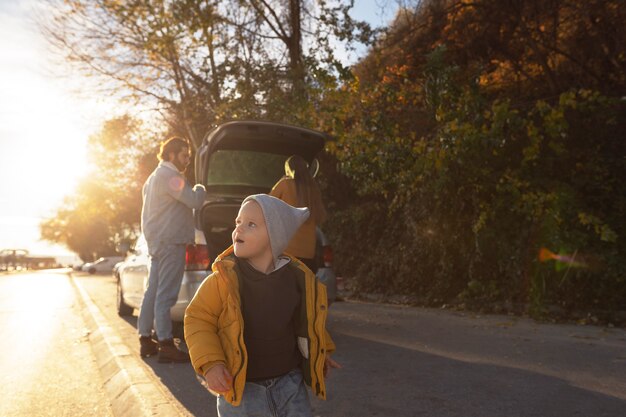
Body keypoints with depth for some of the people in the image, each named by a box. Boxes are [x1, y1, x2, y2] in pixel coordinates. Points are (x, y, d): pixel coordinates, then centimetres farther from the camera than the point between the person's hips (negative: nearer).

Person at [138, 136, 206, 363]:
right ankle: (166, 345, -8)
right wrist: (199, 189, 1)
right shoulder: (170, 176, -11)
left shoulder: (154, 177, 22)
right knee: (165, 294, -10)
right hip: (171, 242, -10)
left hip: (156, 241, 10)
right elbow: (194, 201, -20)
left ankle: (146, 339, 18)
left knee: (153, 291, 12)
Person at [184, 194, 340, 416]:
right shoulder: (224, 278, -17)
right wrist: (210, 363, -19)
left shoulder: (298, 278, -6)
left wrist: (319, 351, 16)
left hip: (290, 381, 3)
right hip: (239, 386, -3)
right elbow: (197, 318, -9)